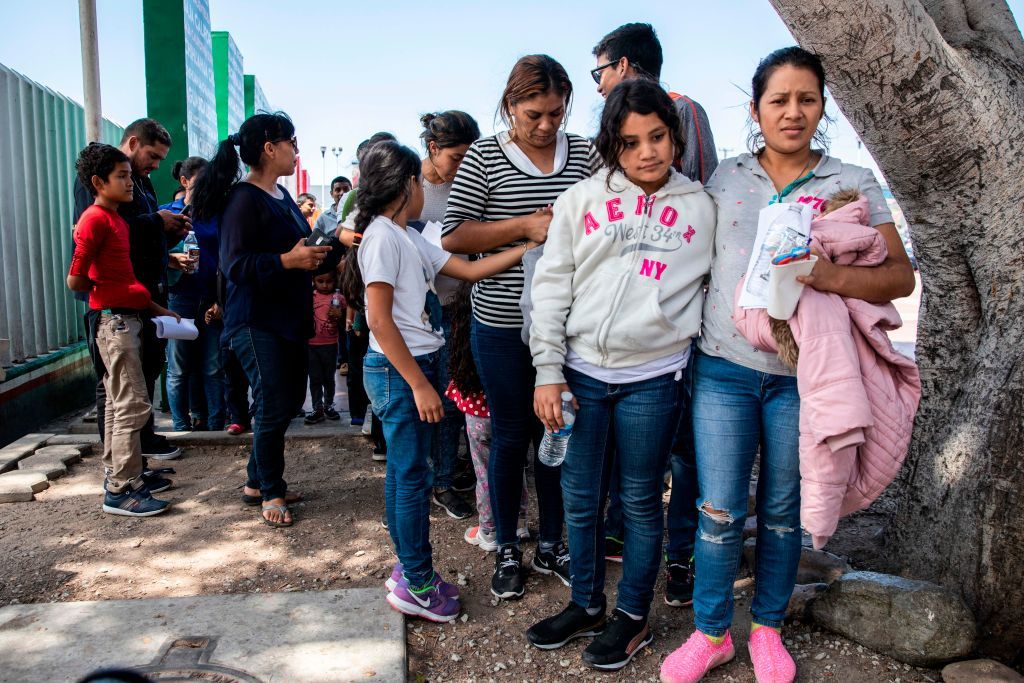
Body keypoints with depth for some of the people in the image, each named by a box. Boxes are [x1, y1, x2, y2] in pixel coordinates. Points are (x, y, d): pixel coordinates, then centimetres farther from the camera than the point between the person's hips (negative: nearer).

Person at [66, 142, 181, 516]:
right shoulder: (95, 219, -12)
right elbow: (76, 280, -16)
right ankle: (123, 490, -2)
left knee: (118, 404, 14)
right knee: (133, 405, -8)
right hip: (115, 321, -9)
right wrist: (102, 290, 1)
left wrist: (156, 307, 10)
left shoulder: (116, 219, 16)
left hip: (126, 320, 9)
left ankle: (115, 477, 23)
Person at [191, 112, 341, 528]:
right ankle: (270, 493, 16)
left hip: (288, 318, 9)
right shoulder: (244, 198, -14)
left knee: (289, 400, 15)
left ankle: (257, 482, 31)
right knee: (273, 406, -2)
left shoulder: (281, 196, 14)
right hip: (257, 321, -9)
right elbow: (234, 264, -21)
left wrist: (320, 253, 7)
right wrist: (287, 260, -27)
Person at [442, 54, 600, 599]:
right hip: (503, 323, -2)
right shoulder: (484, 155, -1)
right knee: (510, 435, 8)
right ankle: (507, 550, 26)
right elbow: (454, 236, -8)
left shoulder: (584, 154, 7)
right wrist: (526, 227, -17)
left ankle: (551, 544, 30)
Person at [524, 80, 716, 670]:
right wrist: (549, 371, -2)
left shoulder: (700, 207, 6)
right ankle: (586, 605, 32)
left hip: (653, 378, -1)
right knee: (580, 499, 11)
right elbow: (551, 286, 4)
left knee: (641, 502, 9)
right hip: (581, 373, 2)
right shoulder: (582, 200, 5)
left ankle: (633, 617, 29)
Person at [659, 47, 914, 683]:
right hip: (723, 369, 1)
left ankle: (768, 627, 33)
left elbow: (901, 275, -3)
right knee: (719, 511, 2)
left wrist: (833, 276, -21)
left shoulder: (854, 184, 3)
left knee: (783, 512, 12)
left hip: (801, 376, 0)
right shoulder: (725, 178, 7)